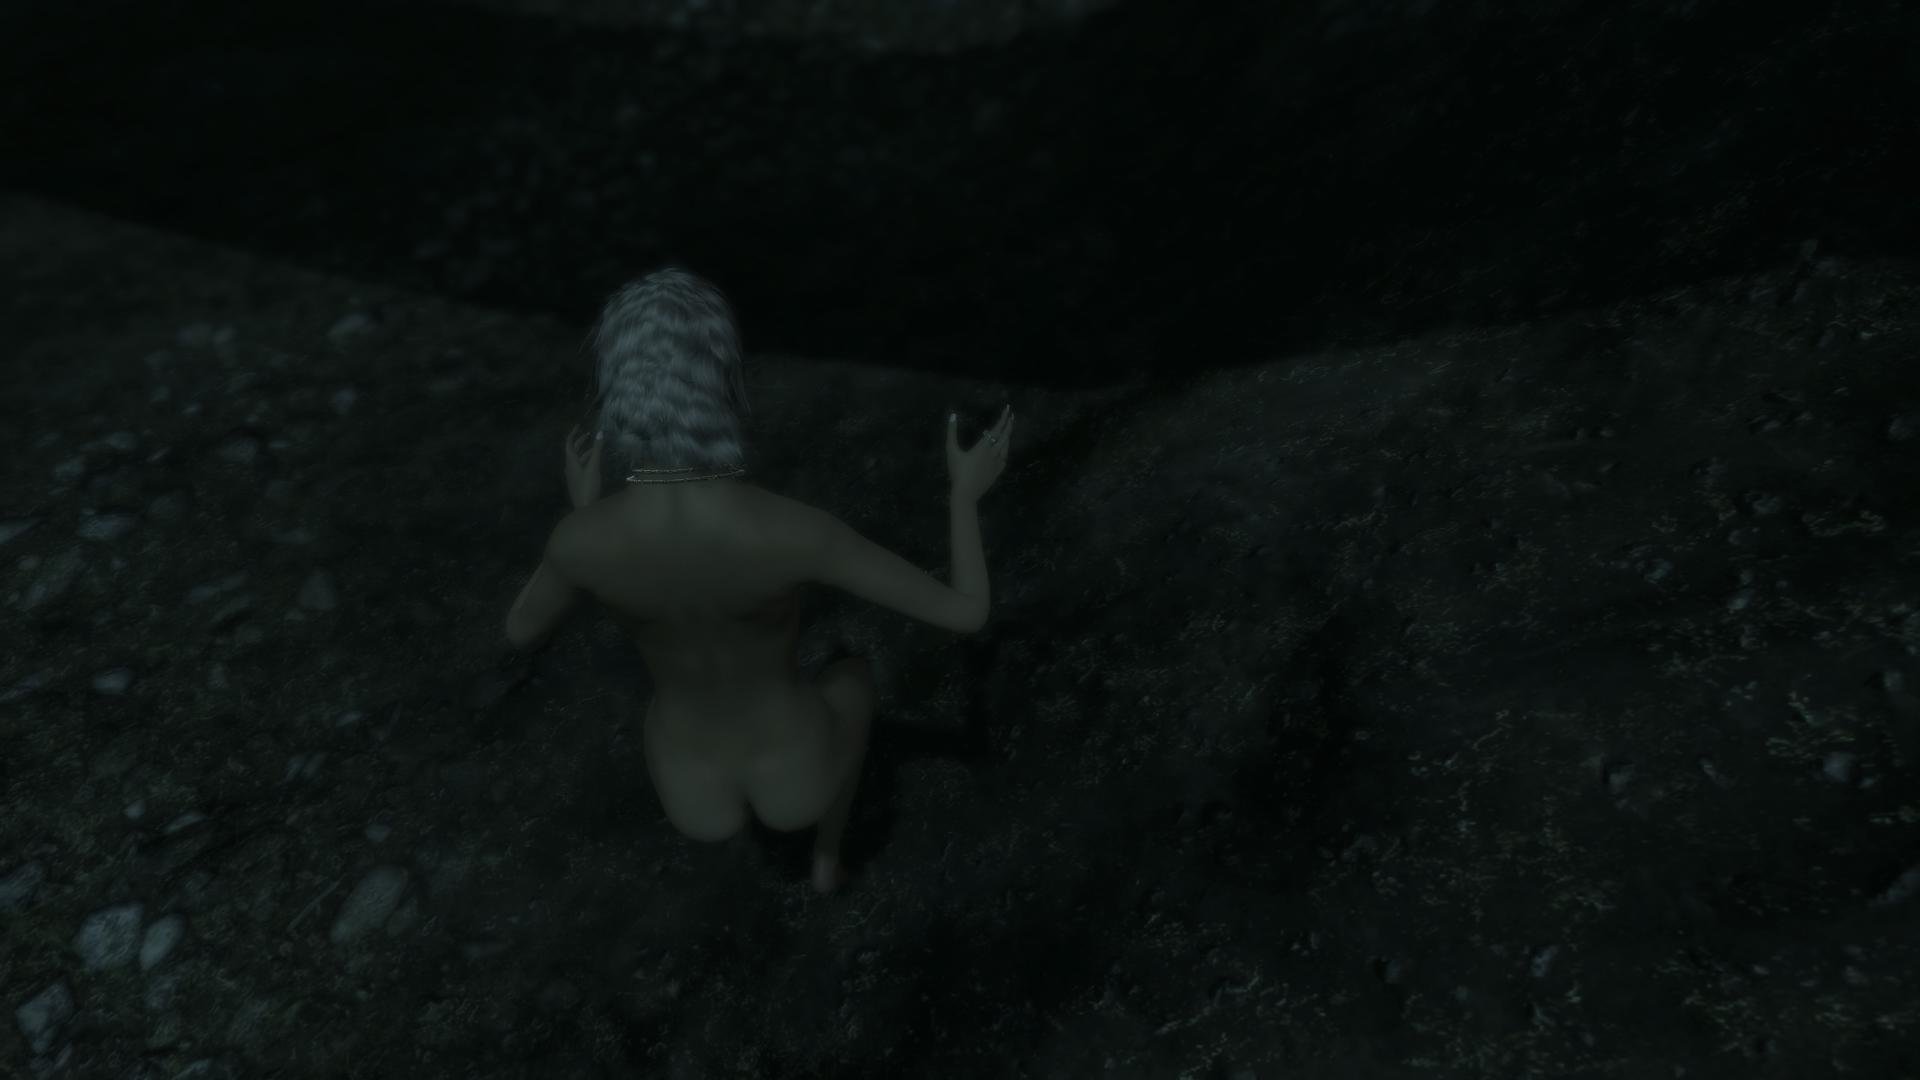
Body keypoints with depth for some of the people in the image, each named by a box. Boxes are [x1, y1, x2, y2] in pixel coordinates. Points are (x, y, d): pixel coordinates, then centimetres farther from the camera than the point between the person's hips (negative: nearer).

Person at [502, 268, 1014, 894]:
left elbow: (521, 633, 0)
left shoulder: (579, 538, -25)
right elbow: (966, 615, -22)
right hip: (798, 780, -1)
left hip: (690, 799, 2)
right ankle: (827, 856, 54)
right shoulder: (795, 531, -34)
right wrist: (967, 495, -6)